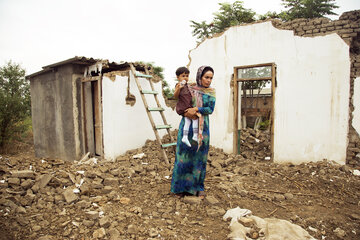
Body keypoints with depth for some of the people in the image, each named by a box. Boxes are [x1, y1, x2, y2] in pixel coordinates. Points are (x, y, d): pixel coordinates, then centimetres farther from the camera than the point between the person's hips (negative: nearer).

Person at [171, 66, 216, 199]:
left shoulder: (211, 92, 5)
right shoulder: (188, 89, 3)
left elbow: (210, 109, -6)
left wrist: (196, 109, -18)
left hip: (202, 128, 1)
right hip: (187, 126, -1)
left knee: (200, 157, 6)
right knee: (184, 156, 1)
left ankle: (199, 188, 20)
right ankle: (181, 187, 16)